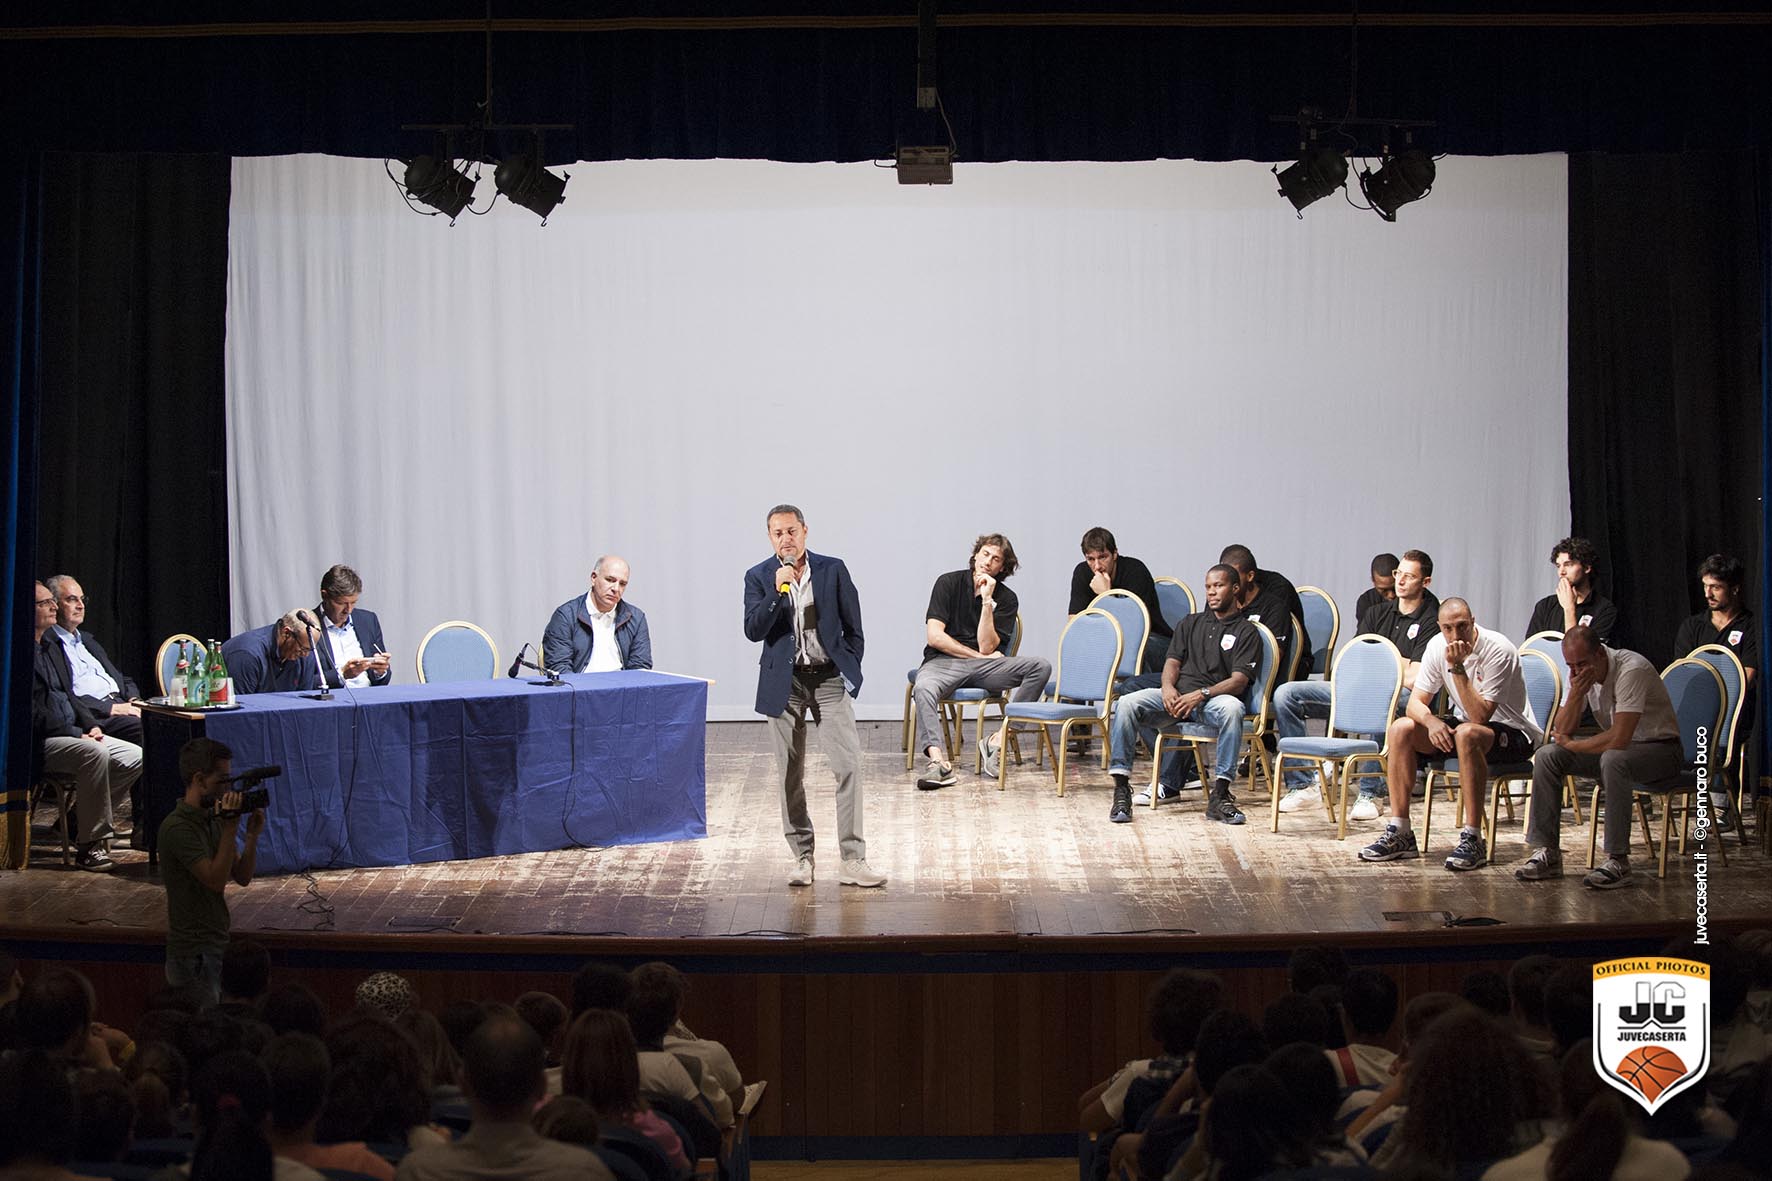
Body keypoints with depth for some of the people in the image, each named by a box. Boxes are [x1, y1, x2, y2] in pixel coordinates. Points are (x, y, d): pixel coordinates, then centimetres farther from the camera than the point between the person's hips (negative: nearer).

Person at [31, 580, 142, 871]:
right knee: (96, 754, -34)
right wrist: (77, 735, -19)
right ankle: (89, 845, -25)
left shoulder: (51, 647, 19)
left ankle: (80, 818, 4)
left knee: (135, 757, -6)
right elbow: (32, 711, -18)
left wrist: (91, 725, 3)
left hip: (72, 732, 9)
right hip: (40, 742, -9)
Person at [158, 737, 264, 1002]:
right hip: (194, 954, -9)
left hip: (217, 946, 9)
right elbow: (216, 880, -23)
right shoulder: (177, 828, -17)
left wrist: (252, 835, -4)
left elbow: (242, 877, 9)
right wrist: (230, 829, -23)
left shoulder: (213, 820, 10)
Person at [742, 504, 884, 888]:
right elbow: (752, 631, -11)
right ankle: (802, 857, 16)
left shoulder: (833, 570, 1)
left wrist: (850, 672, 2)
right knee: (790, 774, 5)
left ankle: (853, 861, -9)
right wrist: (777, 591, -20)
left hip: (829, 679, -1)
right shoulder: (758, 578, 1)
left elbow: (853, 628, 7)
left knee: (849, 765, -10)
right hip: (784, 683, 1)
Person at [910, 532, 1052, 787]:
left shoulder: (1006, 599, 7)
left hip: (983, 667, 3)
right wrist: (978, 655, -3)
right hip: (944, 661, -3)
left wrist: (987, 602, -11)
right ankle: (938, 761, -54)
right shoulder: (949, 583, 3)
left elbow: (987, 647, -6)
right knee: (923, 688, -38)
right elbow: (935, 636, -5)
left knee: (1041, 667, -20)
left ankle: (997, 740, -24)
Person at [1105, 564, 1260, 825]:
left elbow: (1238, 681, -4)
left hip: (1213, 699, -4)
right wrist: (1168, 687, -9)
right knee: (1127, 704, -24)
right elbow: (1173, 661, 14)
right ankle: (1121, 788, -27)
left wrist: (1201, 694, -18)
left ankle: (1220, 794, -37)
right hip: (1176, 697, 4)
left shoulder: (1245, 632, 8)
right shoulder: (1191, 623, 24)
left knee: (1232, 708, -40)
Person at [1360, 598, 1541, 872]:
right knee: (1401, 728, -13)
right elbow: (1416, 702, -5)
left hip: (1514, 734, -7)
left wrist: (1457, 667, -33)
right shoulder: (1438, 646, -5)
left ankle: (1472, 839, -35)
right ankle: (1399, 834, -13)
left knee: (1467, 733, -38)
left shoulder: (1498, 651, -24)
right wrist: (1430, 720, -27)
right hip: (1463, 724, 7)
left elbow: (1480, 716, -30)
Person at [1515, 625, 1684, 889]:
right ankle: (1546, 853, -8)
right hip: (1616, 746, 7)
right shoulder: (1581, 674, -3)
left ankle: (1618, 861, -31)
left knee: (1613, 760, -38)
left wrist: (1570, 744, -18)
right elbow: (1561, 732, -5)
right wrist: (1576, 694, -23)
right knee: (1547, 756, -10)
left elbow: (1620, 738, -33)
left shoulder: (1632, 670, -27)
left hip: (1660, 747, -7)